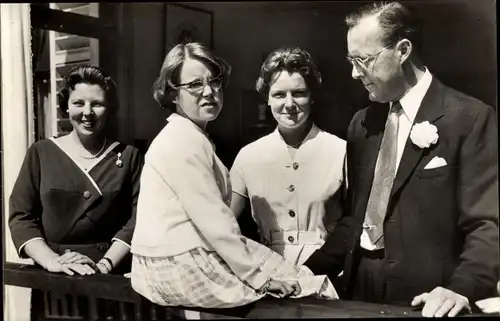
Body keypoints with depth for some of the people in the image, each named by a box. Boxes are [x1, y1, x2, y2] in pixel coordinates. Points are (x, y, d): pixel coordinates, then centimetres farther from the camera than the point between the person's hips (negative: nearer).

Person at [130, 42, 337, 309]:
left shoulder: (190, 136, 15)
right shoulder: (183, 141, -16)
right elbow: (214, 222, -20)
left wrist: (255, 266, 5)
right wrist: (258, 275, -13)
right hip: (182, 270, -9)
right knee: (310, 287, -1)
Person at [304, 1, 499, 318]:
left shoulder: (471, 117, -10)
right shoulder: (362, 123, 8)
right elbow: (355, 215, 11)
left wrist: (462, 288, -26)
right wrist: (308, 270, 3)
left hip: (424, 298, -5)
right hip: (361, 290, 5)